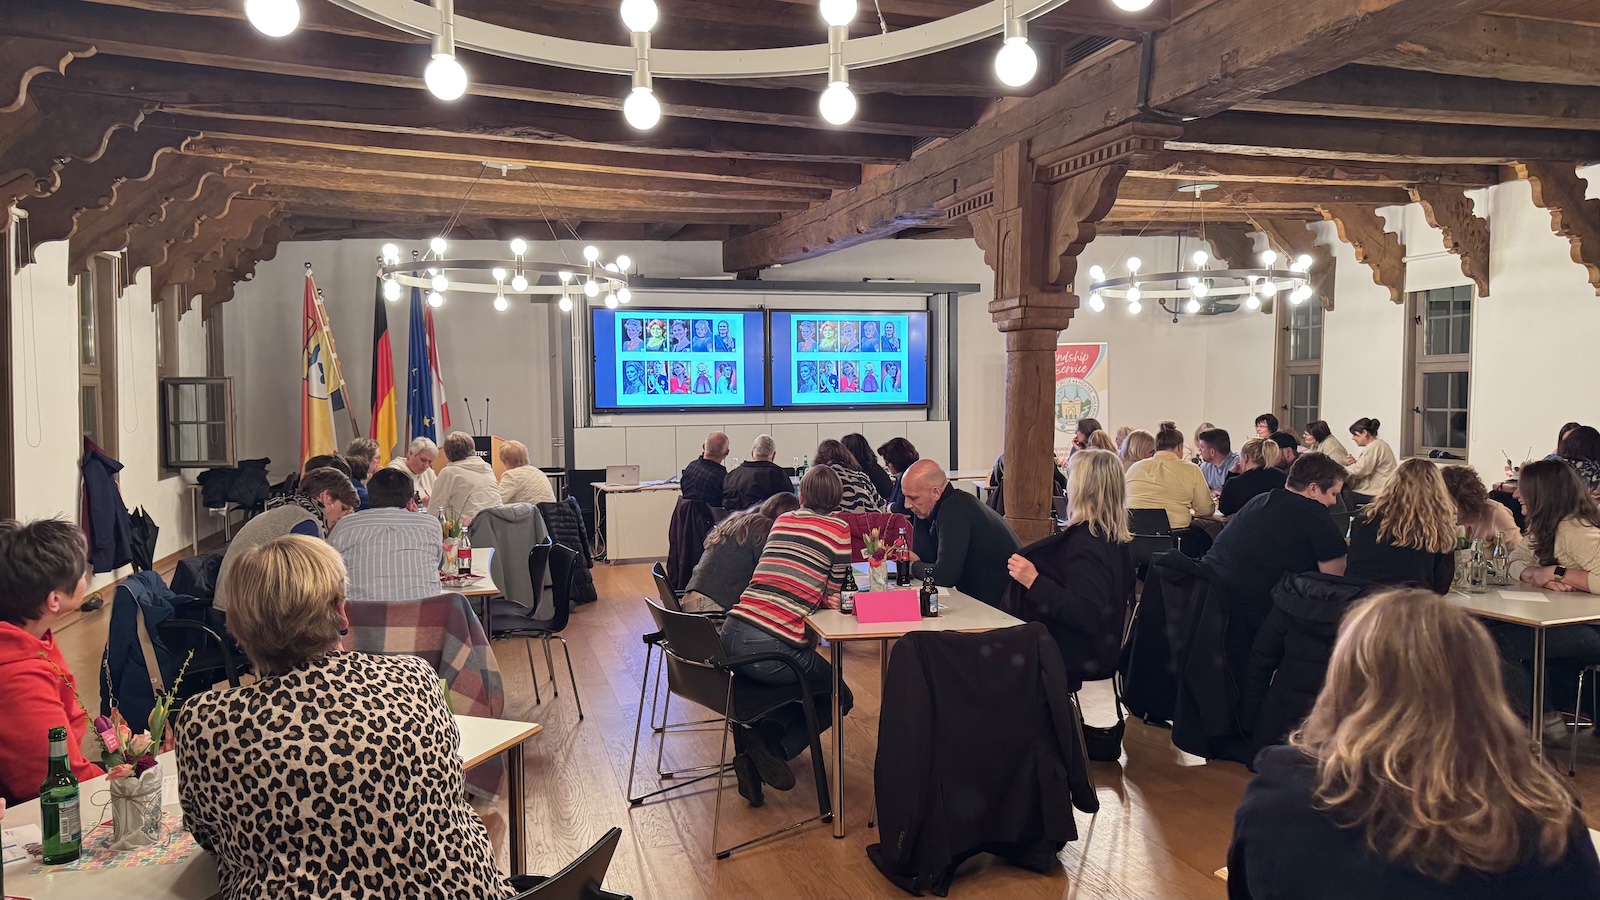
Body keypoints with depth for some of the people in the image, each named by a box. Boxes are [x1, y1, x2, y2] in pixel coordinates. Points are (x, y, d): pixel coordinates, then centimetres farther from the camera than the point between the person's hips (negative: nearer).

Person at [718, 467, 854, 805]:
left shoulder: (782, 520, 18)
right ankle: (773, 747, -1)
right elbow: (832, 596, 4)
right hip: (773, 647, -5)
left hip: (732, 634, 6)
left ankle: (758, 743, 14)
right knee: (839, 697, 20)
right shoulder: (839, 529, 3)